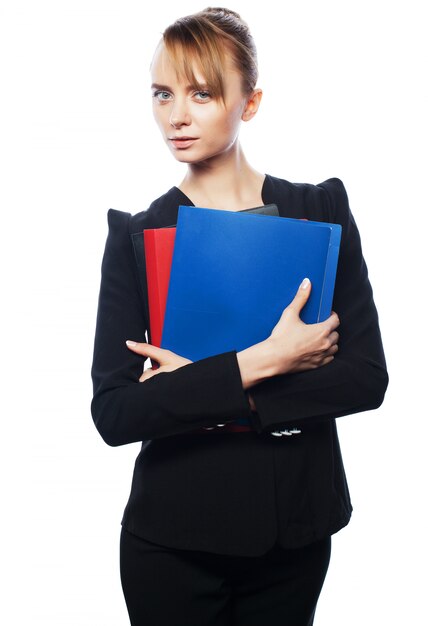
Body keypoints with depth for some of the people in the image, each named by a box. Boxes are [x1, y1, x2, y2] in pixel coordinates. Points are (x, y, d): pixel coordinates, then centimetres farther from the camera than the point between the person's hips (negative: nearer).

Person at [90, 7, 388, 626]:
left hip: (295, 530, 1)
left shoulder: (322, 210, -2)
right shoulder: (136, 234, -5)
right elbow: (113, 413, -14)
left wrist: (211, 396, -16)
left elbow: (367, 377, -9)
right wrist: (257, 364, -21)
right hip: (173, 537, -1)